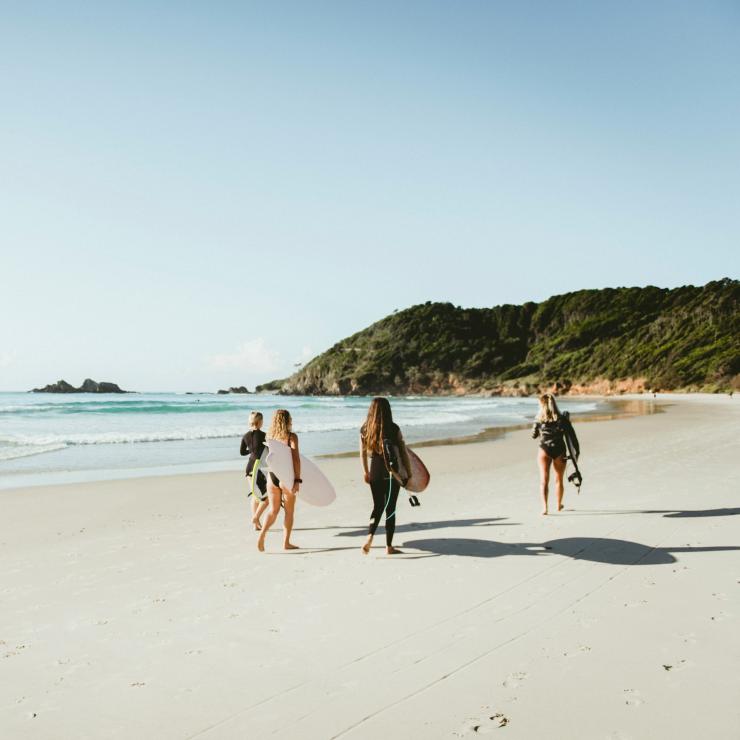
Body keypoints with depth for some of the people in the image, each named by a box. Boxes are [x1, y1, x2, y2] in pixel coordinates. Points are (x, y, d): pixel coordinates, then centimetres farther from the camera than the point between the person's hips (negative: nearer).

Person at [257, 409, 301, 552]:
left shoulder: (269, 436, 5)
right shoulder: (292, 436, -8)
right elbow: (296, 459, -16)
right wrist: (297, 480, -16)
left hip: (272, 476, 4)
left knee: (273, 510, 11)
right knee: (289, 511, 11)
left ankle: (262, 533, -11)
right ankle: (286, 542, 14)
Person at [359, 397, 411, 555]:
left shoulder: (365, 430, -1)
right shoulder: (394, 429, -10)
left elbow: (362, 453, 6)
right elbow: (404, 452, -5)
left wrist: (366, 472, 17)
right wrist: (408, 471, 5)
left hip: (375, 473, 3)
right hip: (393, 473, -3)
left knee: (377, 507, 16)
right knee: (390, 509, 7)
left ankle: (370, 537, -7)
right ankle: (389, 546, 12)